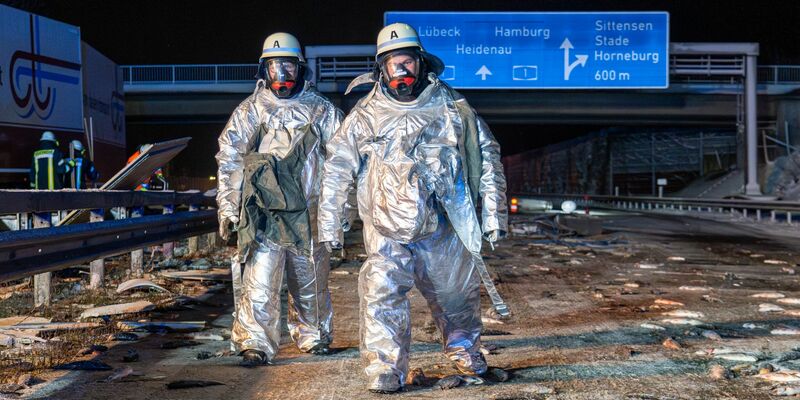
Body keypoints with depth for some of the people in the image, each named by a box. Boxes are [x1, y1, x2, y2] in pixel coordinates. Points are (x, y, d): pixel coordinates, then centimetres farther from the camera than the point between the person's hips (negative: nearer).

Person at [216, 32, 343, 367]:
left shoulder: (321, 109, 8)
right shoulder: (251, 109, 6)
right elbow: (229, 159, 4)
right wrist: (227, 207, -3)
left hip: (308, 212, 2)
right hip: (264, 213, -1)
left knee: (310, 281, 13)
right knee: (259, 280, -10)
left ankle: (313, 336, 30)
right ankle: (255, 345, -4)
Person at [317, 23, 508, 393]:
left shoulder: (450, 106, 1)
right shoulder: (366, 115, -1)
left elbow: (487, 155, 6)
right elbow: (337, 167, 3)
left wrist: (494, 212, 2)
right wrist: (328, 220, -1)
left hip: (444, 228, 1)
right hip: (388, 229, -1)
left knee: (456, 294, 16)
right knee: (383, 295, -15)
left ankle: (463, 348, 42)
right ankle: (385, 369, -3)